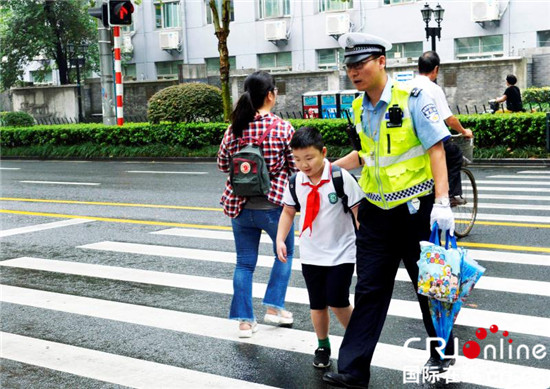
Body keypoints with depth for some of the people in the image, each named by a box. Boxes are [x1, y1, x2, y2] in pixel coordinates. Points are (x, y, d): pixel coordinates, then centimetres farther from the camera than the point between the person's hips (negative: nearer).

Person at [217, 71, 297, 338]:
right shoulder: (283, 128, -12)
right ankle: (274, 307, 22)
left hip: (240, 206, 3)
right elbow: (296, 166, -5)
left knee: (244, 263, 12)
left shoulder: (234, 129, -2)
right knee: (285, 253, 21)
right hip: (274, 205, -3)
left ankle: (244, 321, 13)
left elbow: (222, 164, 9)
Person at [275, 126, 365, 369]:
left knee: (337, 303, -8)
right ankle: (323, 346, 31)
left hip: (341, 252, -4)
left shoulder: (341, 178, -16)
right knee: (317, 304, 10)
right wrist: (280, 239, 0)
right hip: (310, 255, 4)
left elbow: (359, 212, -11)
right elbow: (288, 212, 11)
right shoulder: (296, 182, -4)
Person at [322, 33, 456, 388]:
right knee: (369, 290, 4)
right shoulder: (359, 108, 7)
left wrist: (442, 203, -23)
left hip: (416, 208, -5)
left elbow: (436, 149, -15)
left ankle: (441, 354, 32)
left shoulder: (412, 98, -13)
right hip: (377, 211, 5)